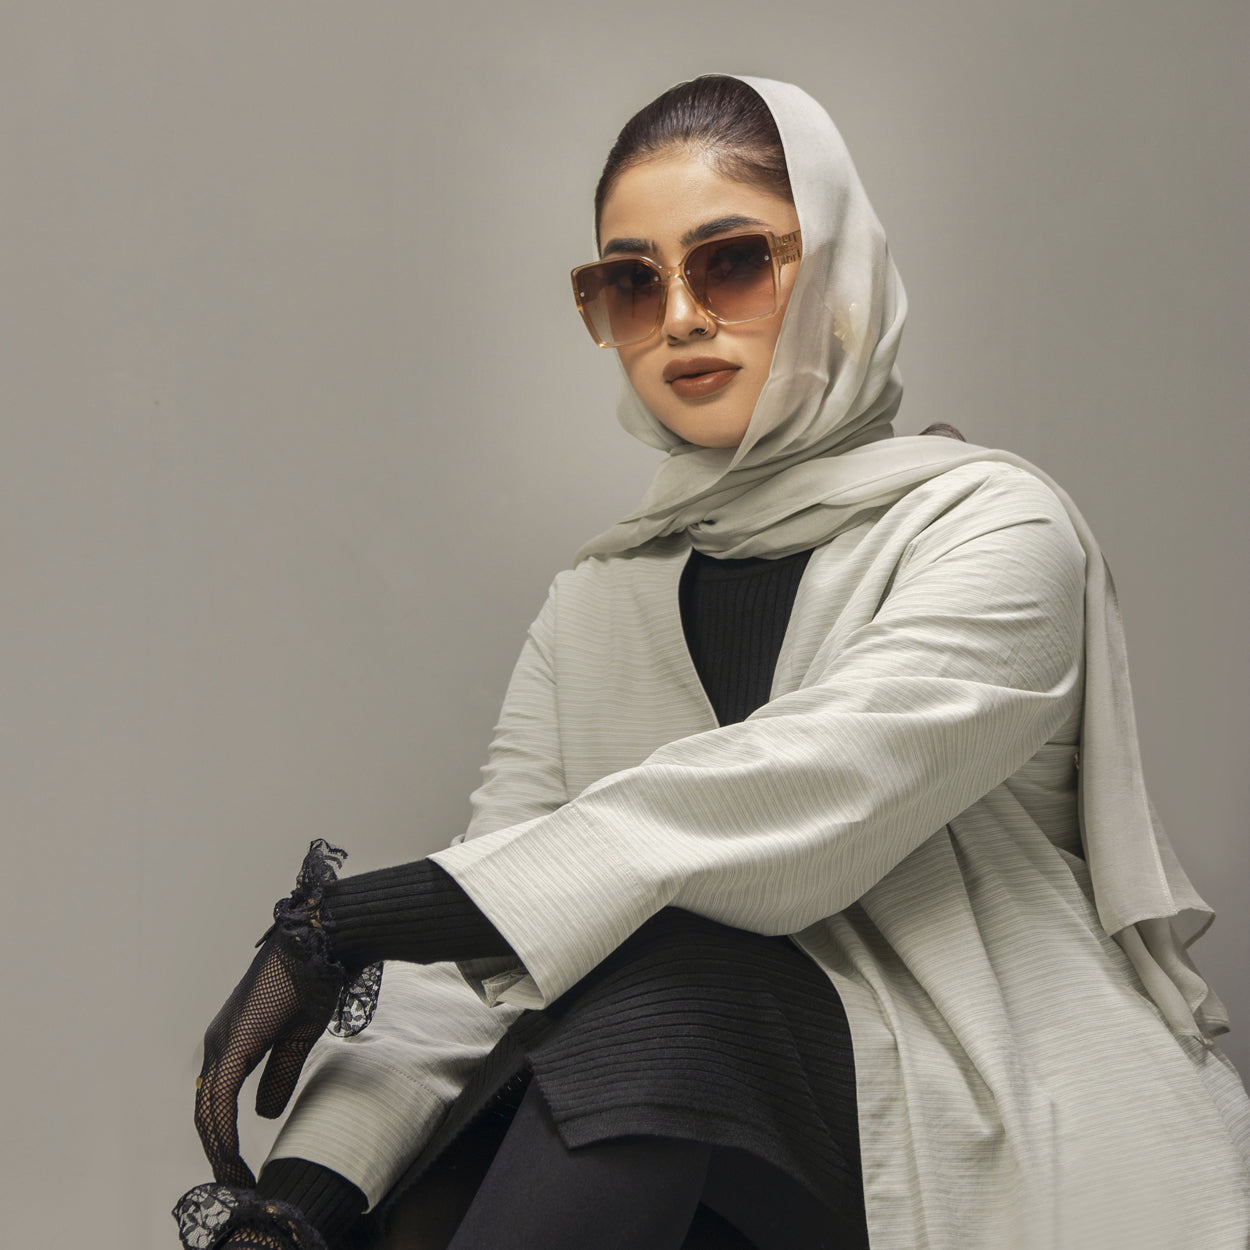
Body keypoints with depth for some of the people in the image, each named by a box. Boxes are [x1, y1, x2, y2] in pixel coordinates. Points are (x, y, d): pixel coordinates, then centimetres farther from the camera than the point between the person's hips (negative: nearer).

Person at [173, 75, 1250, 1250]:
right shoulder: (595, 601, 11)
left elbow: (785, 812, -21)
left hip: (1005, 1152, -2)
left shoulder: (996, 530, -5)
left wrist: (350, 918, -22)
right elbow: (484, 915, 0)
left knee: (663, 966, -29)